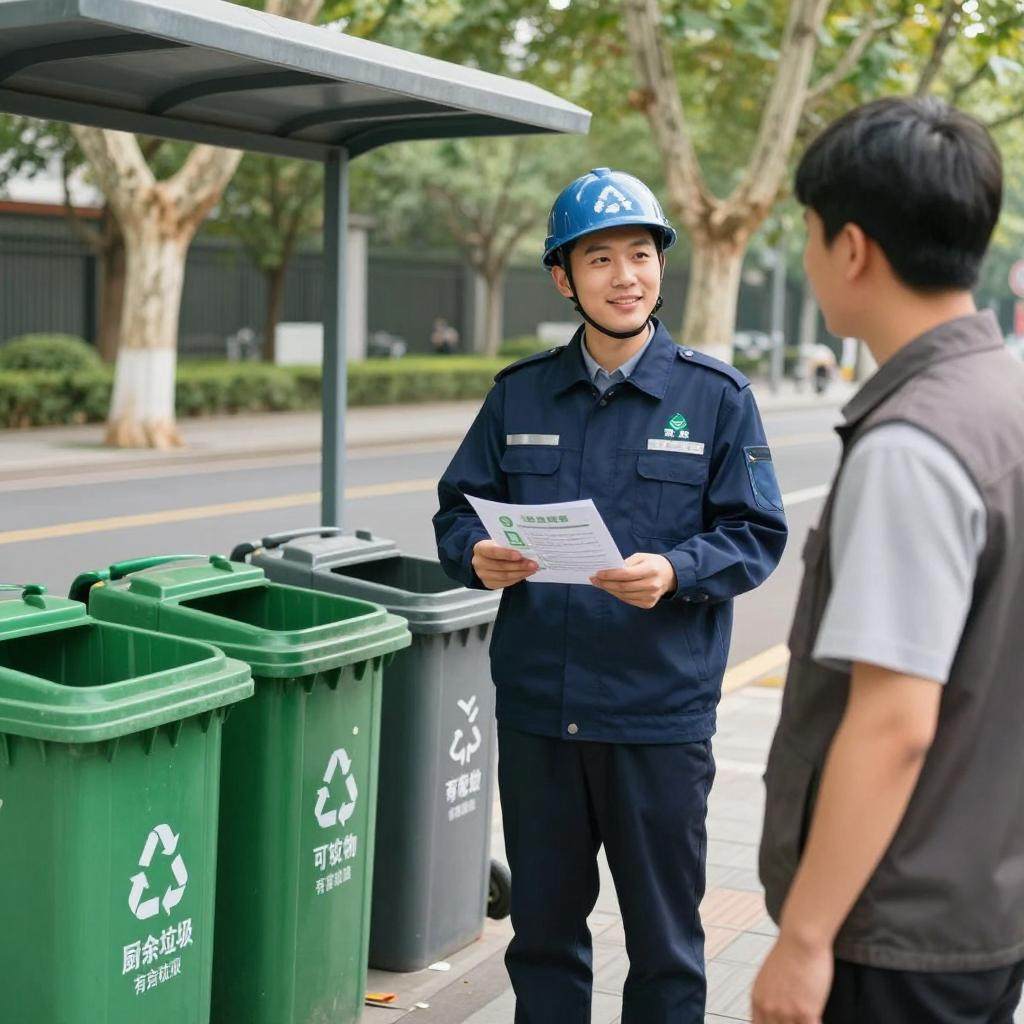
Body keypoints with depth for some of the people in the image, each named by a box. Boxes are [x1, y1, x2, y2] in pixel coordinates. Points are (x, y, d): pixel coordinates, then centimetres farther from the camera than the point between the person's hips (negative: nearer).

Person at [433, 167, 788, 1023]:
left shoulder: (716, 396, -2)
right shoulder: (520, 394, 7)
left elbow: (756, 535, -4)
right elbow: (459, 506, 10)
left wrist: (674, 573, -22)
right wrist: (477, 557, -12)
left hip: (661, 712, -3)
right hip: (535, 705, 3)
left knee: (664, 937, 10)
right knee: (543, 924, 16)